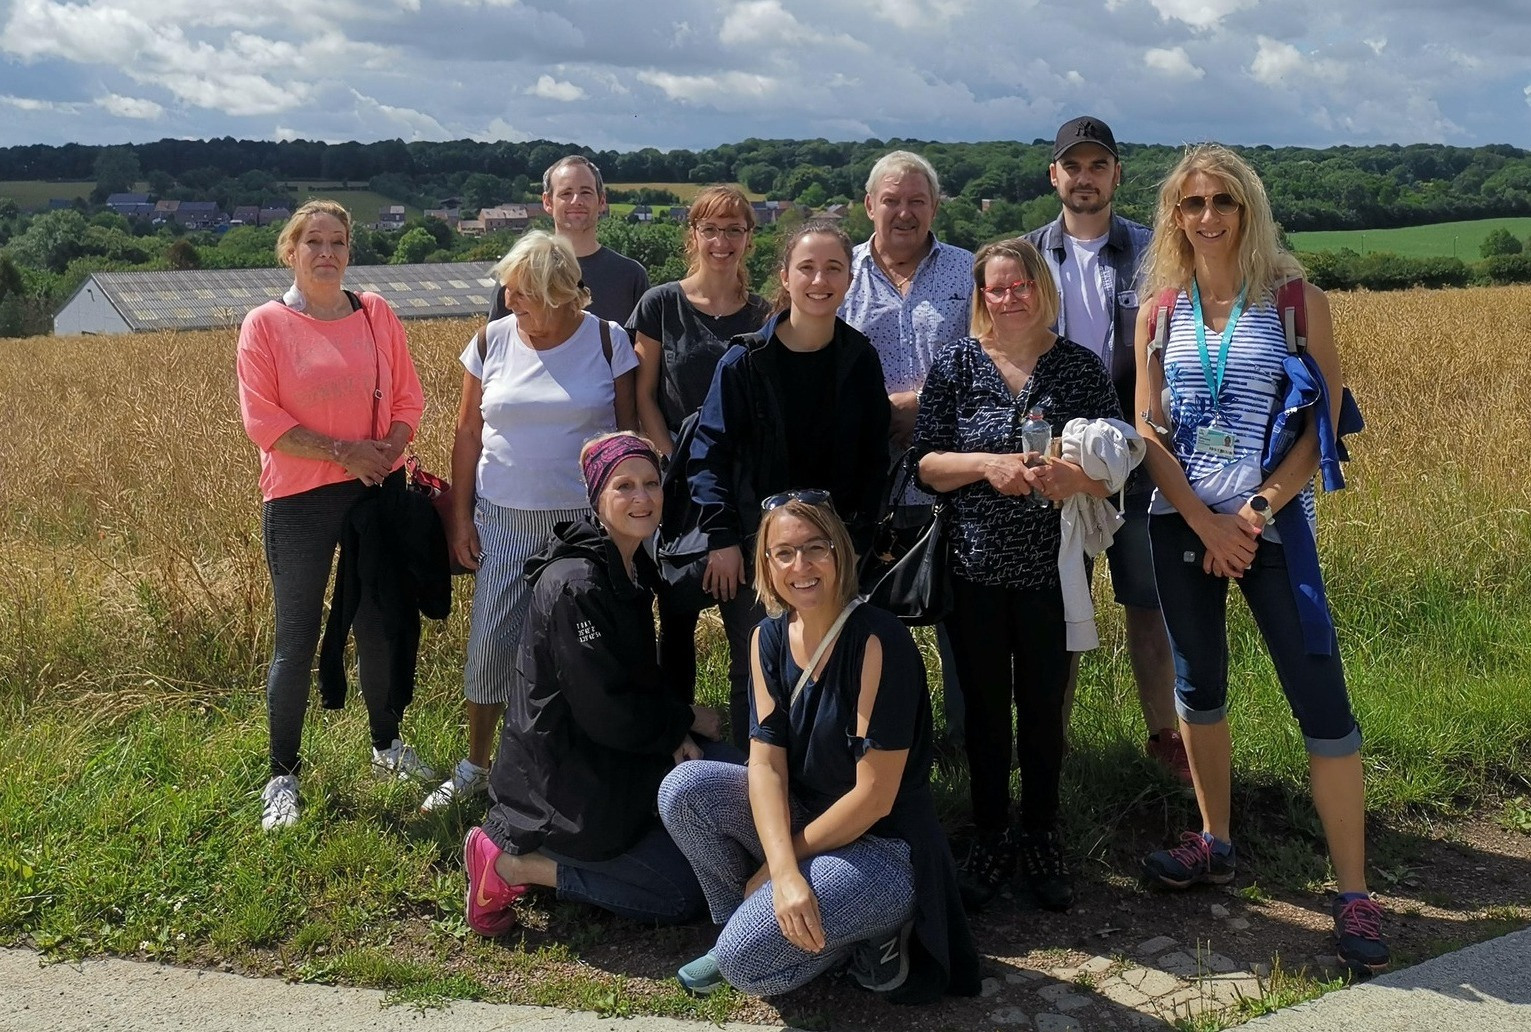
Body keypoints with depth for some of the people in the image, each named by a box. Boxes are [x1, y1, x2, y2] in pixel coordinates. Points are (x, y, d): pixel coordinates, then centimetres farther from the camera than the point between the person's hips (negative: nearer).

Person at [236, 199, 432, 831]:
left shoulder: (376, 314, 4)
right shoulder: (266, 324, -5)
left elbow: (408, 397, 4)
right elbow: (261, 419, -11)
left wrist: (386, 452, -13)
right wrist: (343, 452, -16)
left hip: (379, 491, 3)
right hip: (300, 501, -3)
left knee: (379, 626, 15)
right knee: (297, 641, 4)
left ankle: (386, 744, 34)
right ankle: (283, 775, 18)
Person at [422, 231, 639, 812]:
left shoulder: (608, 341, -5)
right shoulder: (492, 341, 0)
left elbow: (627, 432, 1)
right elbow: (468, 433, 5)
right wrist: (460, 517, 2)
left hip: (585, 521, -1)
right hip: (503, 518, 2)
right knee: (490, 640, 4)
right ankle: (474, 768, 22)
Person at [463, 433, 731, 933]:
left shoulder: (632, 569, 6)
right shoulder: (576, 587, -24)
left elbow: (640, 680, 13)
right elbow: (608, 713, -23)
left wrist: (673, 732, -5)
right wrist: (689, 721, -9)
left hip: (599, 767, 9)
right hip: (566, 790, -9)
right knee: (687, 892, -3)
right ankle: (514, 866, -1)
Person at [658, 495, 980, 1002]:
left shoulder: (878, 642, -22)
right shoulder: (769, 639, -2)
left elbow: (875, 795, -22)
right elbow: (765, 764, -8)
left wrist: (779, 864, -14)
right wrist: (784, 872, -25)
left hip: (884, 847, -7)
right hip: (802, 821, 7)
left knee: (747, 959, -23)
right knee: (683, 788, -14)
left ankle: (872, 935, 3)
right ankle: (746, 923, 6)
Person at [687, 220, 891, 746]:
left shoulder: (860, 361, 2)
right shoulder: (746, 361, -7)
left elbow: (874, 460, 6)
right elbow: (709, 452, -6)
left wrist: (861, 535, -2)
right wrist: (721, 537, -12)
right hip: (753, 546, -2)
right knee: (754, 673, 5)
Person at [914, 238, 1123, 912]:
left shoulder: (1080, 368, 1)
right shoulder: (957, 365, 2)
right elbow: (926, 464, -2)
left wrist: (1072, 477, -23)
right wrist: (988, 464, -19)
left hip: (1050, 570, 0)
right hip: (975, 569, 0)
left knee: (1044, 709, 9)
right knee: (984, 708, 10)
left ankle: (1041, 839, 27)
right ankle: (990, 838, 26)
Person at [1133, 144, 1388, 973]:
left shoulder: (1295, 300, -2)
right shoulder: (1161, 312, 6)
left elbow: (1323, 422, -6)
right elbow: (1148, 430, 1)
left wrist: (1256, 512, -15)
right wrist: (1203, 522, -10)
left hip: (1272, 523, -3)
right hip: (1180, 522, 4)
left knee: (1321, 701, -5)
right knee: (1198, 686, 14)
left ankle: (1353, 894, 3)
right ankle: (1214, 844, 31)